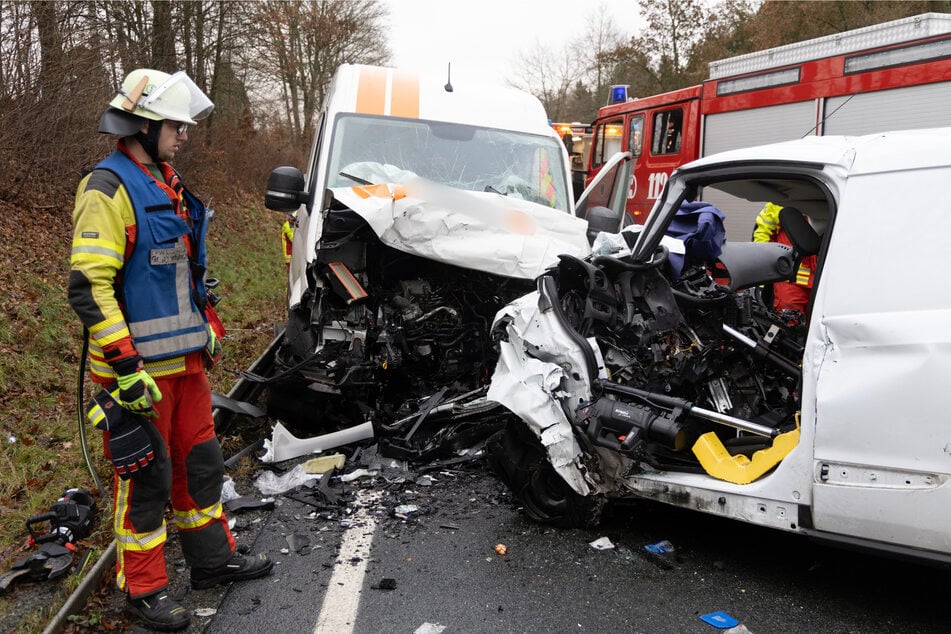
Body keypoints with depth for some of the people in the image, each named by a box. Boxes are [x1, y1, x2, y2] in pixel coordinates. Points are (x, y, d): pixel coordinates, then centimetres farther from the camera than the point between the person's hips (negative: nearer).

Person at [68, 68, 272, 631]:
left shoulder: (169, 188, 14)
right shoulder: (108, 190, -14)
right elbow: (89, 287, -20)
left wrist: (209, 329, 21)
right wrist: (127, 368, -23)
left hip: (186, 360, 9)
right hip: (139, 368, -8)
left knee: (200, 461, 17)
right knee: (146, 478, 3)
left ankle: (213, 558, 33)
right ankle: (144, 587, 20)